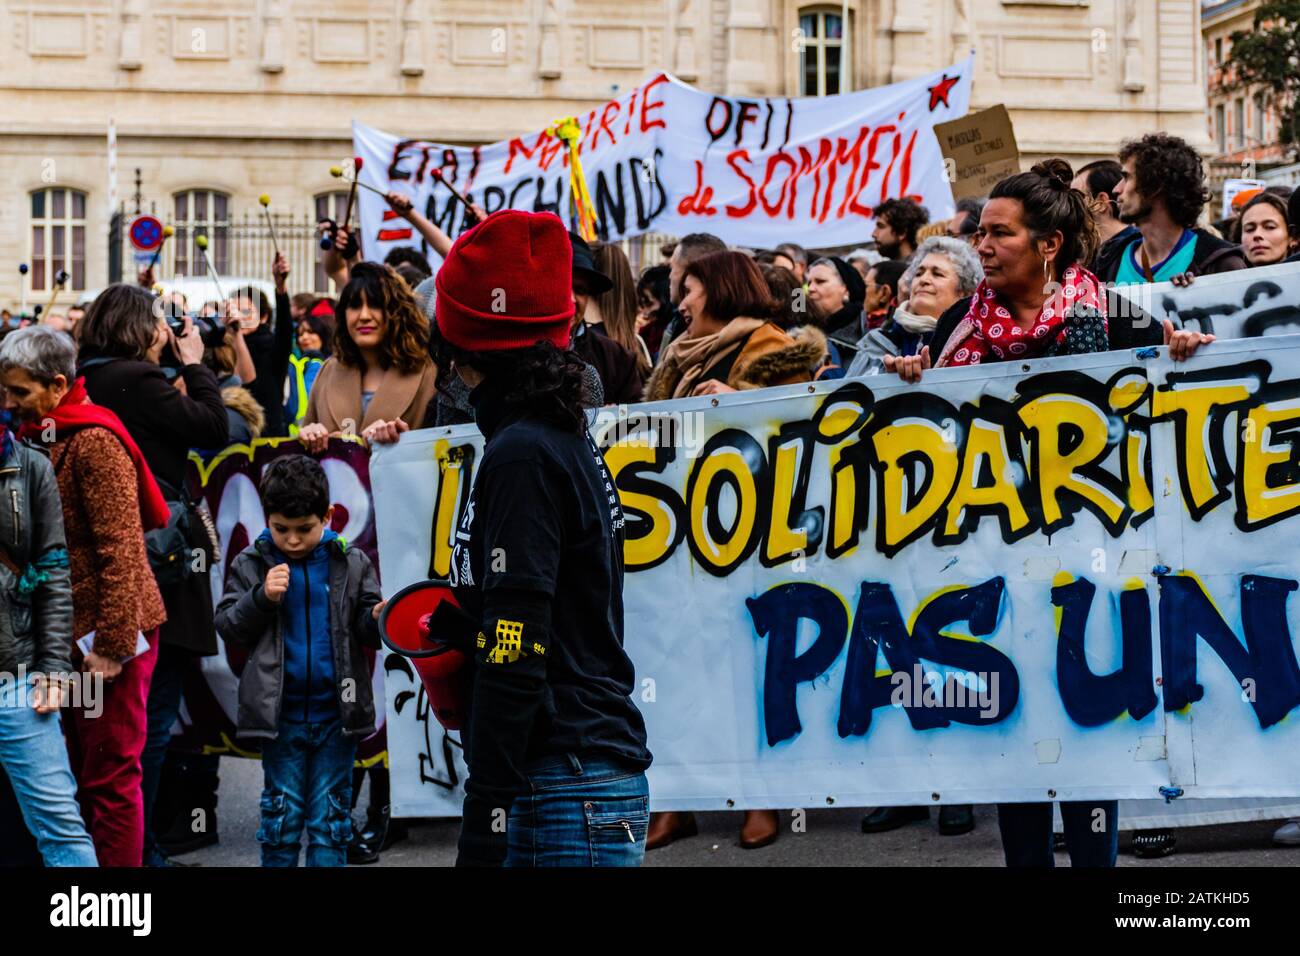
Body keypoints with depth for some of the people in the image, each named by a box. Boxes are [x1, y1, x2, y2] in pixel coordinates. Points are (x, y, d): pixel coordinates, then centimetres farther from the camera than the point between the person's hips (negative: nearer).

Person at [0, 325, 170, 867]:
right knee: (83, 776, 13)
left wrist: (114, 644, -21)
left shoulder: (95, 442, -14)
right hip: (71, 633, 9)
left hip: (107, 633, -9)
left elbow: (120, 549, -19)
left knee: (110, 778, -3)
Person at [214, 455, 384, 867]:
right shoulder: (251, 563, 0)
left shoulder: (351, 563, 1)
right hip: (281, 712, 0)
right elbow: (228, 627, 0)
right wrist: (262, 597, -16)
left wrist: (377, 620, -19)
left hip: (335, 711, 0)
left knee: (330, 817, 6)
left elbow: (365, 631, 4)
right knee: (282, 812, 8)